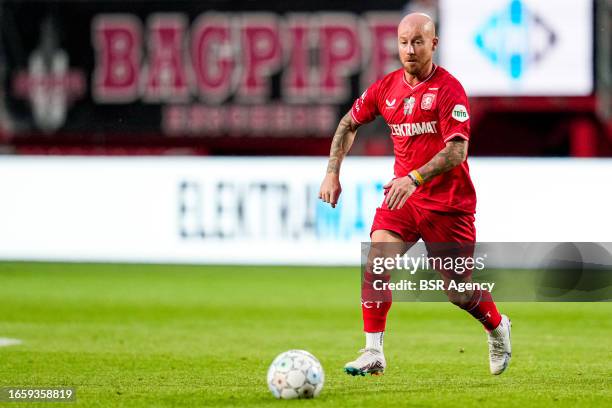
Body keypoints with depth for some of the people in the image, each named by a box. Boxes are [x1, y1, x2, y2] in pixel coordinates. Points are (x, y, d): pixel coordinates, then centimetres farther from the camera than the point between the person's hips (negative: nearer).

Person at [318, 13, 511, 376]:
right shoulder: (386, 88, 3)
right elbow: (349, 124, 19)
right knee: (376, 263, -18)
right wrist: (333, 173, 8)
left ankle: (498, 327, 36)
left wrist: (414, 178, -34)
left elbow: (457, 150, -22)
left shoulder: (449, 89, -14)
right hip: (402, 197, 4)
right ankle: (374, 354, -15)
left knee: (459, 290, 4)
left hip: (448, 203, -4)